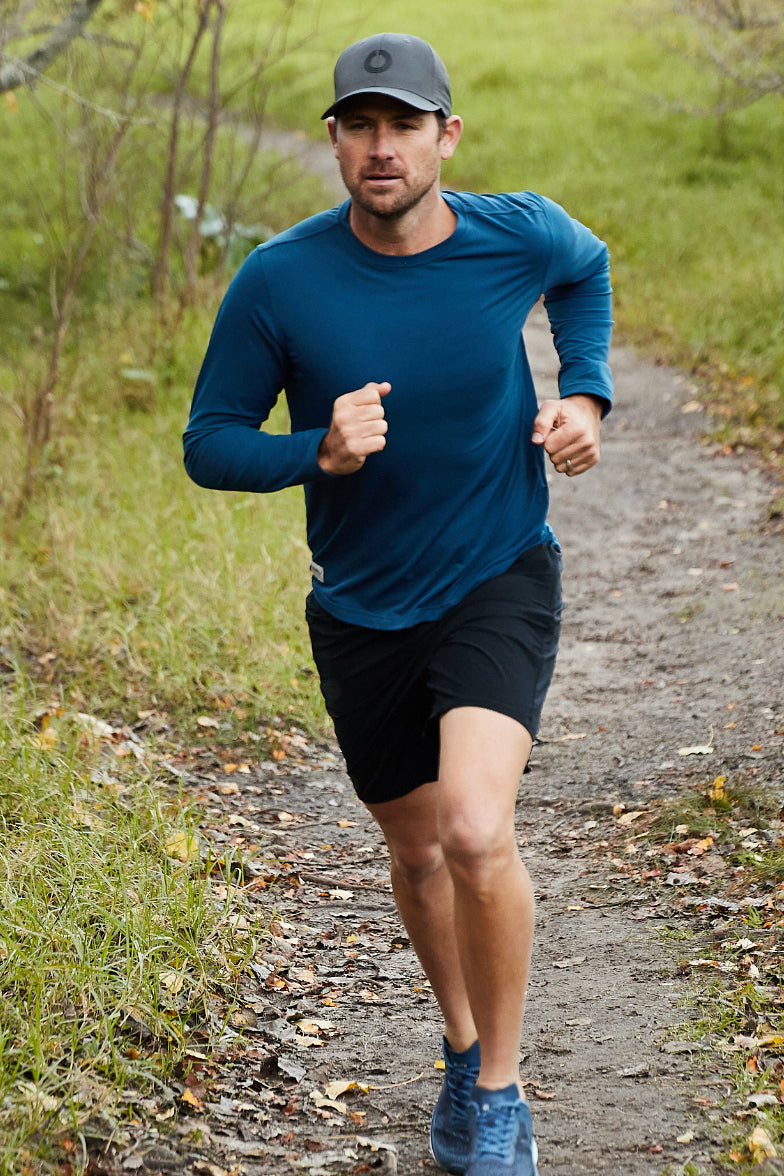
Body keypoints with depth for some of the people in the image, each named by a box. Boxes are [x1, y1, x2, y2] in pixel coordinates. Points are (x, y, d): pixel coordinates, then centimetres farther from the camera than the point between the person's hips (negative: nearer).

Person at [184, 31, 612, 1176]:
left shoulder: (520, 236, -11)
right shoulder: (279, 282, -15)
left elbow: (587, 270, 15)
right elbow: (209, 444, -7)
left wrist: (585, 394, -1)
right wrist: (319, 453, -26)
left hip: (500, 582, -2)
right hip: (362, 611, 2)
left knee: (477, 831, -23)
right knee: (418, 851, 17)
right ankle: (463, 1048, 45)